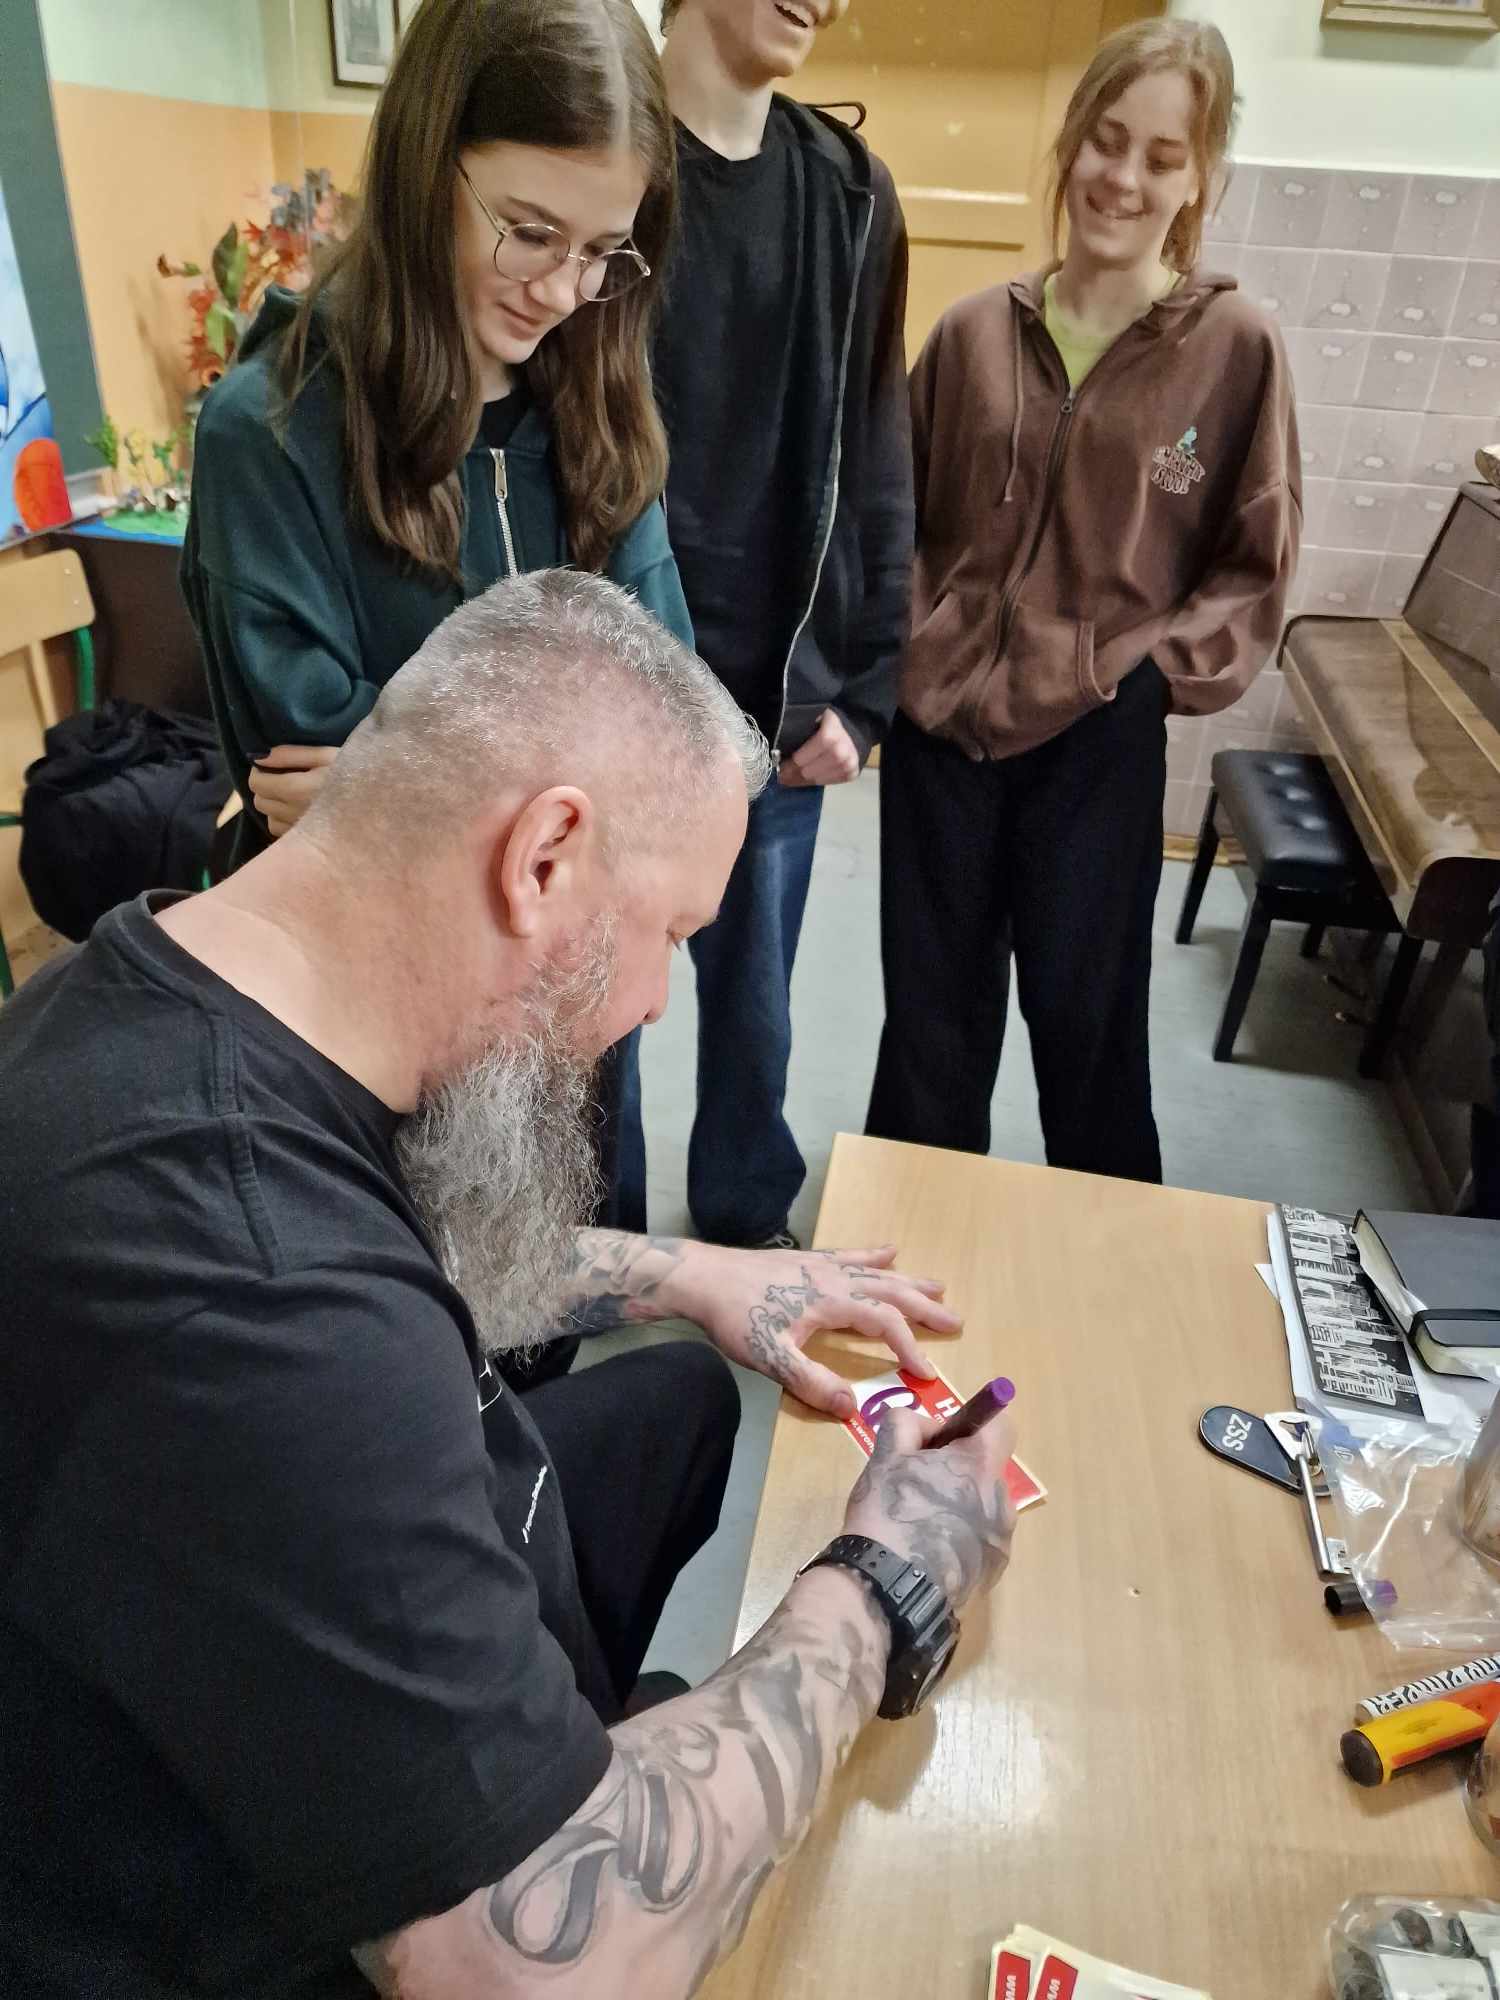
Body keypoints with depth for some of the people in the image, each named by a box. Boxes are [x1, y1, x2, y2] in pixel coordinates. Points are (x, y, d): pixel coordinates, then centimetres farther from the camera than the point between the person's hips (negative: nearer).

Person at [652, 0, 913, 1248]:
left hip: (784, 700, 4)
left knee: (755, 1000, 16)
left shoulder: (849, 190, 8)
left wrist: (863, 689, 0)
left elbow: (877, 465, 7)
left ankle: (746, 1224, 42)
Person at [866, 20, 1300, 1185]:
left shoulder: (1235, 348, -2)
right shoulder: (975, 332, 5)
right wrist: (902, 644, 1)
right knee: (930, 1004, 14)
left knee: (1083, 1012, 9)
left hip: (1101, 741, -2)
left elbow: (1256, 564, 1)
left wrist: (1150, 671, -11)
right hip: (939, 720, 3)